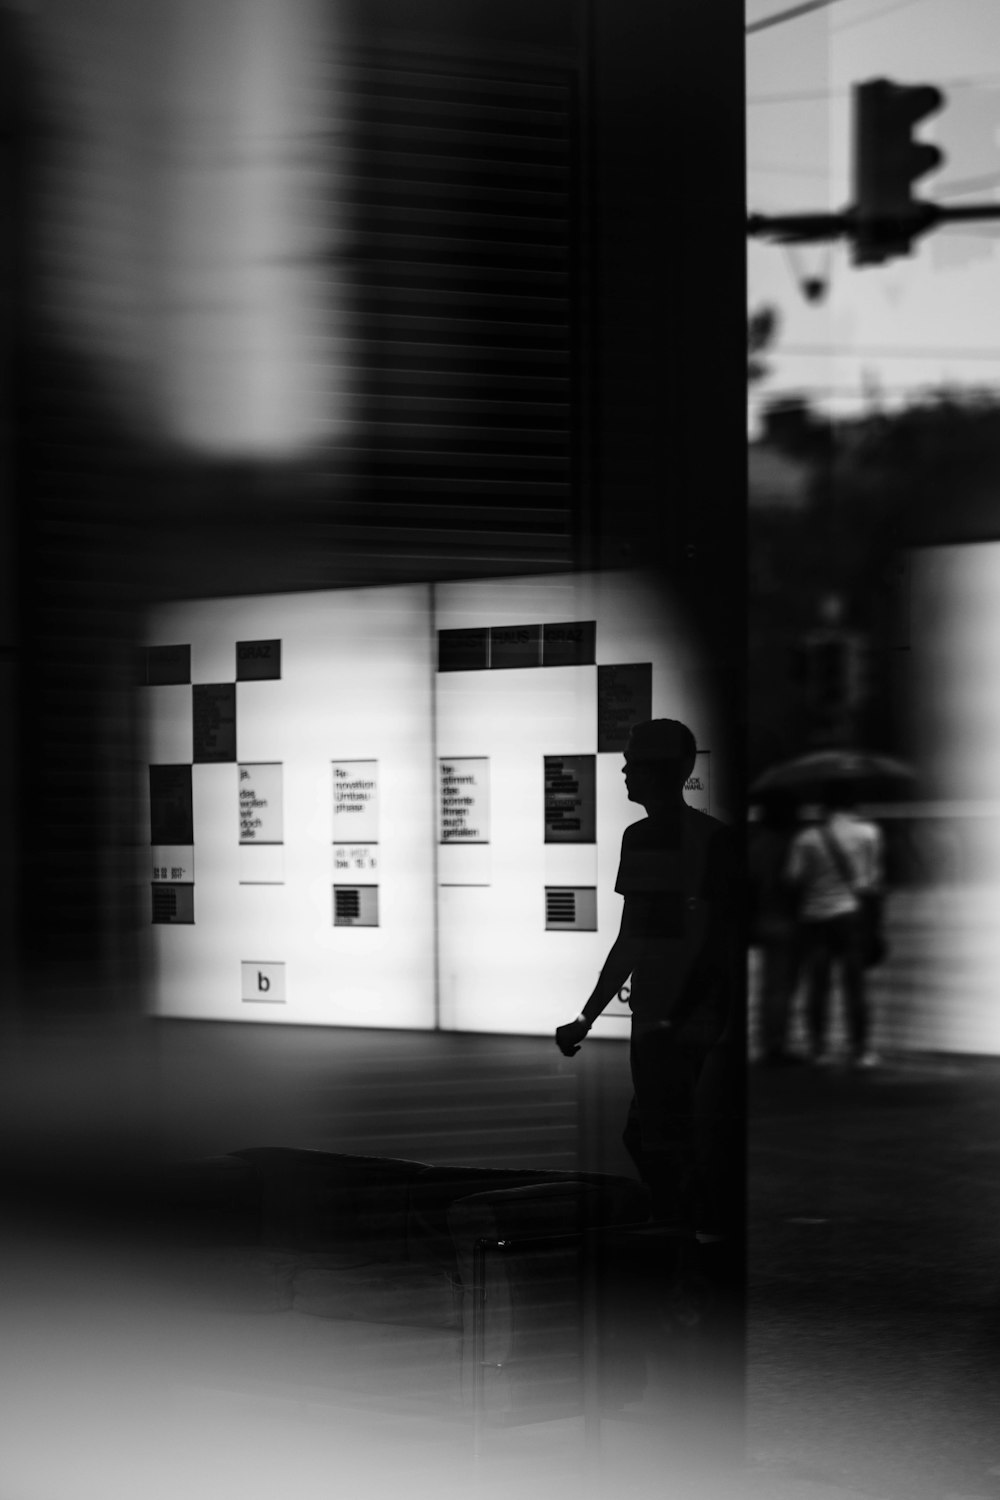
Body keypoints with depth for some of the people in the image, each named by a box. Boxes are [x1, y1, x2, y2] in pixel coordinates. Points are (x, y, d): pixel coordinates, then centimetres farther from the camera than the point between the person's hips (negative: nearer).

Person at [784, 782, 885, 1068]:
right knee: (855, 983, 3)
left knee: (817, 985, 6)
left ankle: (819, 1047, 5)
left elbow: (794, 878, -6)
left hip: (814, 917, 0)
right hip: (851, 913, 0)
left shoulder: (805, 838, -1)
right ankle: (861, 1049, 1)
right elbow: (876, 875, 2)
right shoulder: (868, 832, 2)